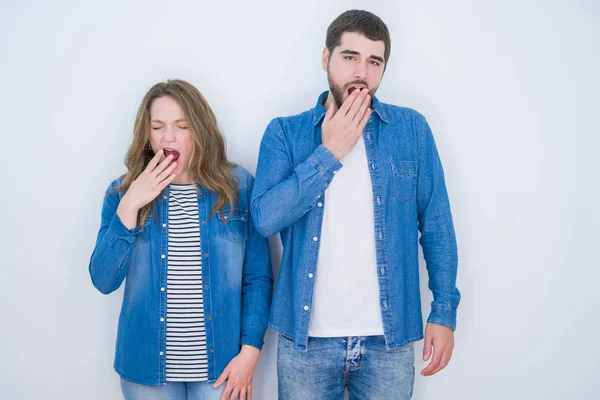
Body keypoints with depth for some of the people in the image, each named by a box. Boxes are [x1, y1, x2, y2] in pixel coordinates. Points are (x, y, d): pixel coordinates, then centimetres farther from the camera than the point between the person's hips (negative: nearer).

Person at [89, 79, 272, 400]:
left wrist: (250, 351, -8)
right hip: (147, 365, 1)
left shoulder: (238, 186, -3)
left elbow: (258, 277, -2)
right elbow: (103, 281, -7)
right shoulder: (123, 192, 0)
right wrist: (129, 208, -15)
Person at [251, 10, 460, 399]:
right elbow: (265, 218, -13)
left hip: (390, 340, 1)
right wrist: (330, 152, -13)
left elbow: (436, 224, 2)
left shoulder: (412, 129, 0)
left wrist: (445, 310, -2)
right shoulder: (285, 132, 0)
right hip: (306, 339, 0)